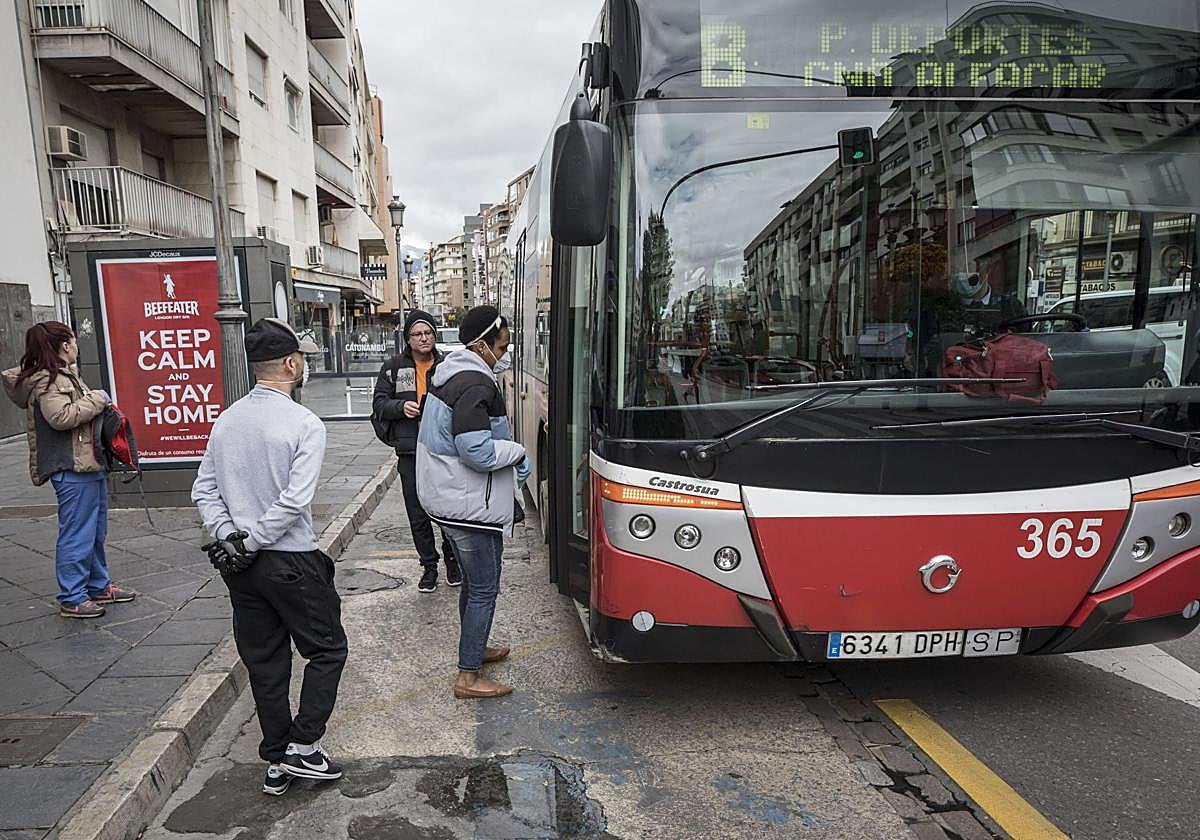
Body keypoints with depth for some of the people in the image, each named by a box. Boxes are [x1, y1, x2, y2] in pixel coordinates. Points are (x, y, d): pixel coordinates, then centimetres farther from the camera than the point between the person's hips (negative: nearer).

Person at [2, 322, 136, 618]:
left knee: (96, 532, 18)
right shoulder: (47, 380, -13)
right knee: (77, 535, -3)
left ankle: (99, 586, 30)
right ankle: (71, 599, 7)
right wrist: (95, 400, -15)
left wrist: (98, 403, 13)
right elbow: (61, 417, -26)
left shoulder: (66, 375, 18)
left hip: (89, 465, 11)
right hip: (72, 469, -11)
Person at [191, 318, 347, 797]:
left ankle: (277, 762, 27)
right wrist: (249, 544, -13)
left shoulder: (226, 420, 5)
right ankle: (303, 747, 11)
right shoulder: (304, 425, -15)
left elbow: (204, 491, 4)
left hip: (241, 567, 7)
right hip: (292, 561, -6)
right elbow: (294, 502, -22)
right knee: (327, 650, 13)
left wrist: (229, 537, -3)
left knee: (264, 662, 16)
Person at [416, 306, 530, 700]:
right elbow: (478, 451, -27)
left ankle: (474, 647, 39)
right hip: (469, 504, -10)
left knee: (474, 580, 23)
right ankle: (468, 677, 9)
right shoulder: (475, 384, -21)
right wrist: (517, 452, -10)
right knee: (485, 588, 0)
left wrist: (510, 460, 12)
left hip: (448, 498, 10)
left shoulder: (447, 374, 12)